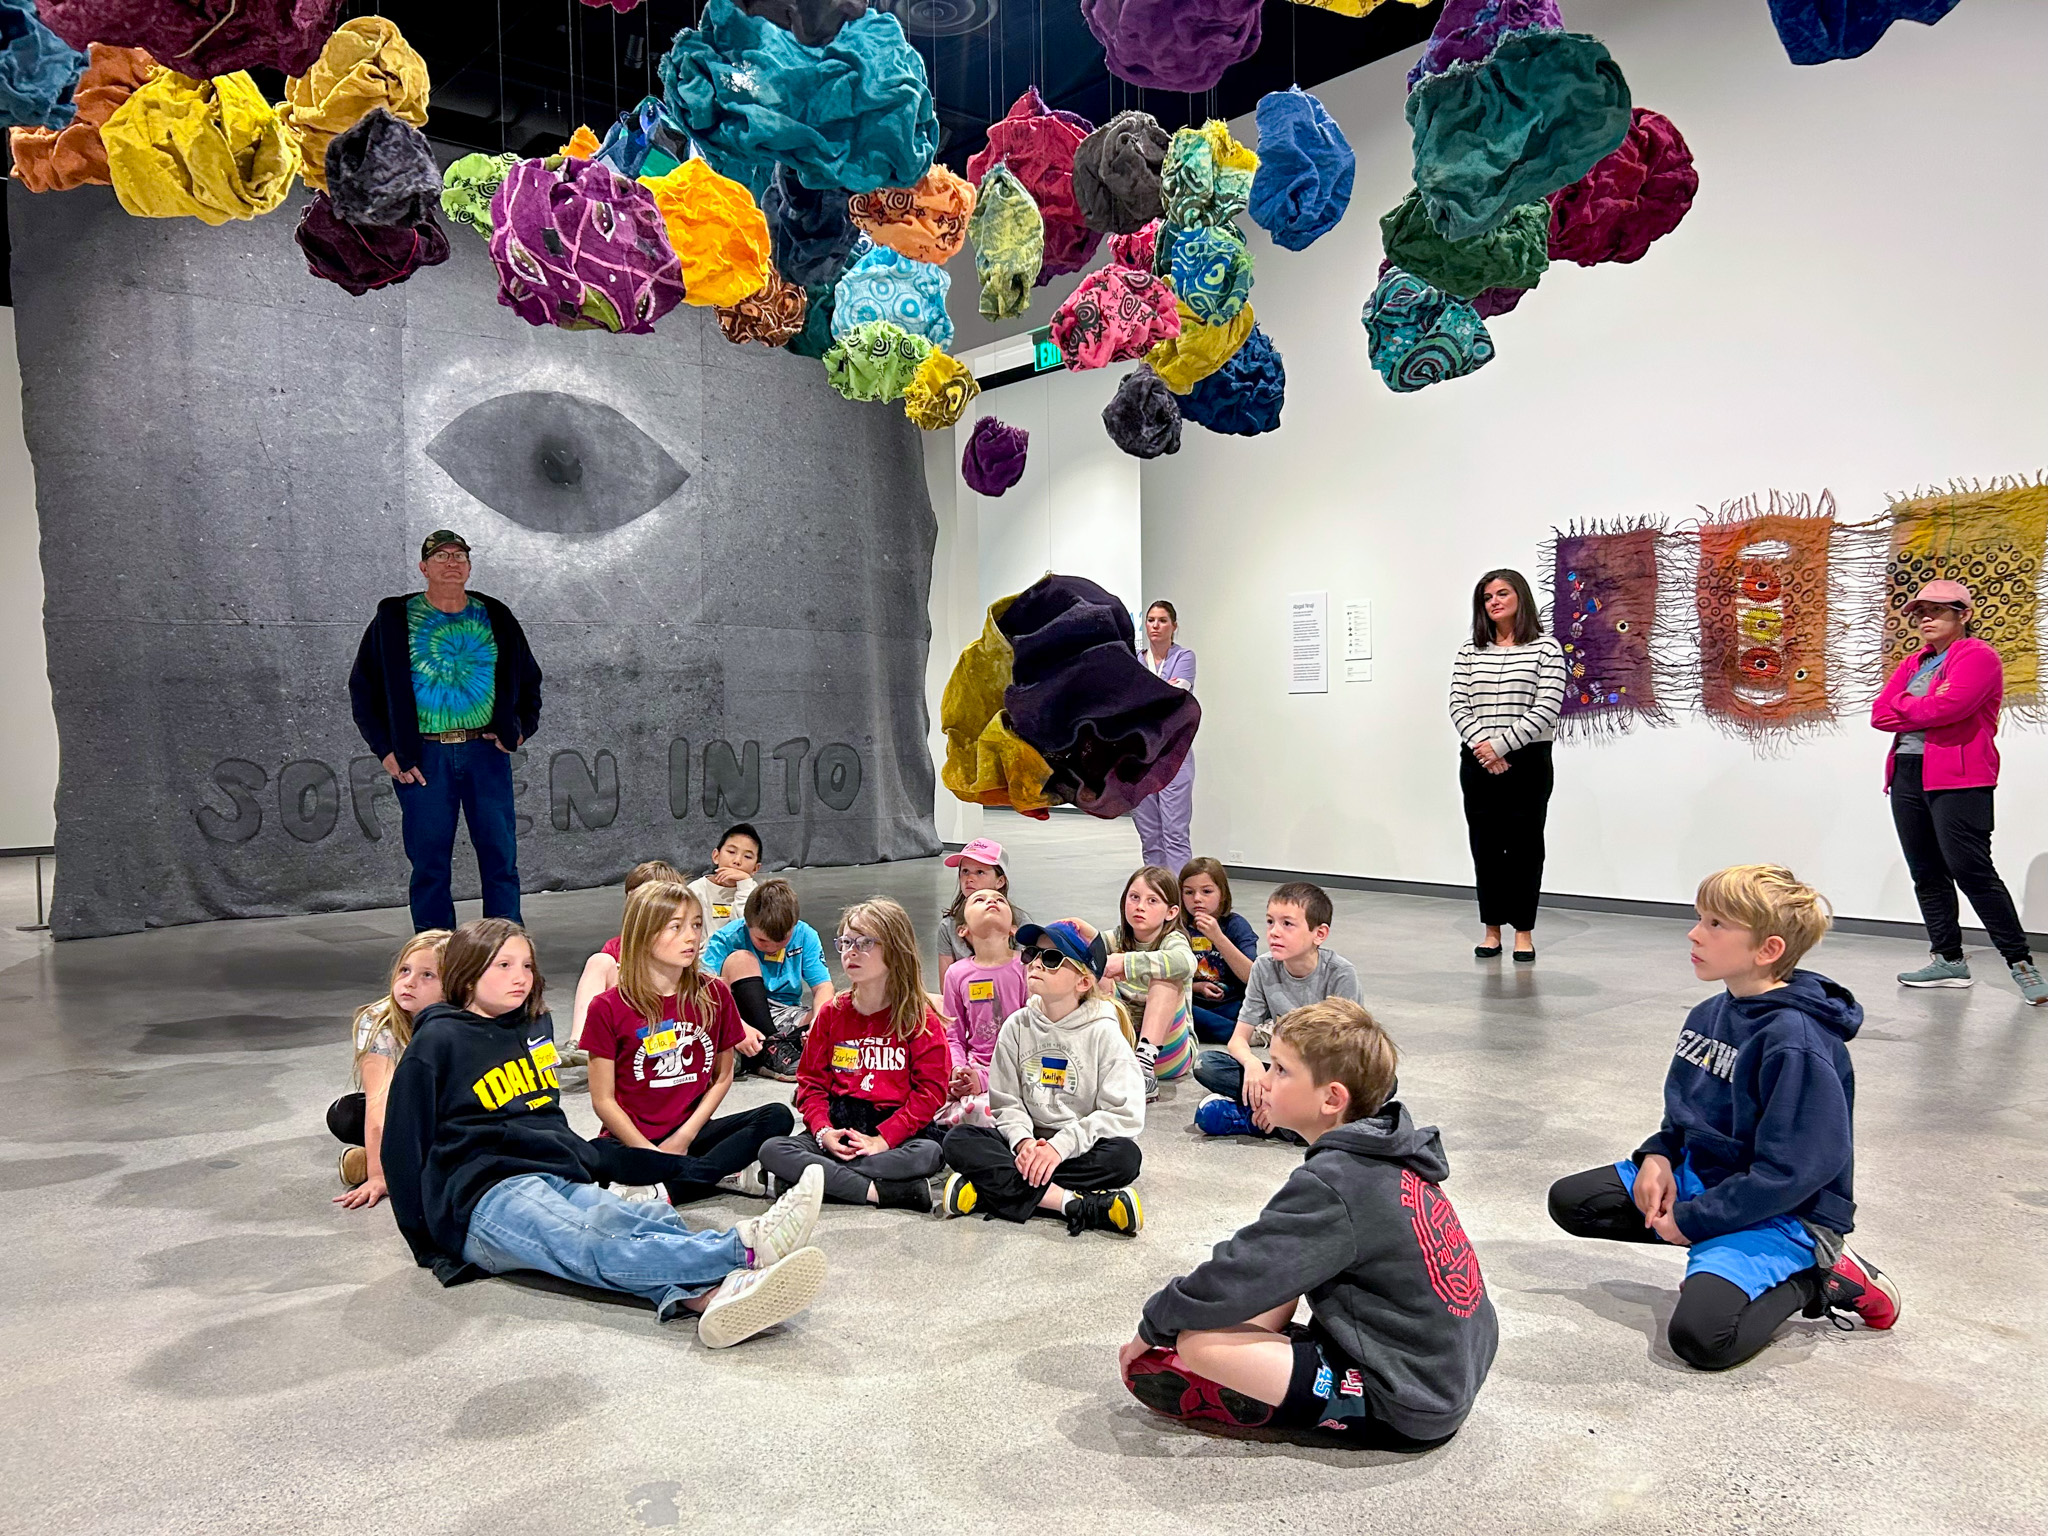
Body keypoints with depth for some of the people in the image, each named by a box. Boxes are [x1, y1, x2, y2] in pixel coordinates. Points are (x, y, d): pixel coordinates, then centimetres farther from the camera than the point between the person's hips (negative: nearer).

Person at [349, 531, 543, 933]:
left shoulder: (494, 617, 10)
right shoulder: (395, 619, 5)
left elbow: (529, 680, 20)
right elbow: (362, 689, 8)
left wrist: (521, 727, 5)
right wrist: (387, 749, -1)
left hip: (485, 751, 1)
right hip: (423, 756, -1)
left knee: (501, 858, 2)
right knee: (430, 865, 3)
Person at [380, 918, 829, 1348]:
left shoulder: (534, 1026, 23)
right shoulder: (438, 1042, 3)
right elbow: (404, 1144, 4)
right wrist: (425, 1241, 5)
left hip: (558, 1177, 6)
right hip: (485, 1195, -6)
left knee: (649, 1221, -29)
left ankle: (709, 1295, -61)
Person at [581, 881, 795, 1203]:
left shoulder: (714, 995, 4)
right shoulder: (609, 1008, -5)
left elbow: (722, 1077, 9)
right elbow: (603, 1100, -5)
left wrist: (685, 1136, -5)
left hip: (691, 1133, 5)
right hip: (632, 1139, -4)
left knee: (778, 1116, -22)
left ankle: (663, 1191, -33)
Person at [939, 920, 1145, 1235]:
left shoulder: (1103, 1032, -7)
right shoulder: (1017, 1026, 3)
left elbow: (1124, 1114, -13)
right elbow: (1006, 1102, 3)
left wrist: (1061, 1145, -23)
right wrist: (1022, 1140, -18)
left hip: (1081, 1148, -2)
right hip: (1028, 1142, 3)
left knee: (1125, 1155, -33)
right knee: (958, 1140, -21)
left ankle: (988, 1191, -29)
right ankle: (1074, 1204, -32)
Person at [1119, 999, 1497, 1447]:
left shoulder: (1332, 1184, -23)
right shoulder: (1386, 1154, 4)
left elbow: (1235, 1277, -20)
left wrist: (1154, 1326, -4)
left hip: (1404, 1413, -10)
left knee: (1198, 1339, -20)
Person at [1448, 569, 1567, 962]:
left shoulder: (1546, 647, -2)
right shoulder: (1469, 651, 9)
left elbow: (1546, 709, -10)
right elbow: (1458, 706, 3)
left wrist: (1500, 745, -15)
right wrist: (1480, 746, -13)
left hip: (1528, 761, -3)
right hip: (1478, 763, 3)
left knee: (1524, 845, 2)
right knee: (1485, 845, 6)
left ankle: (1524, 932, 12)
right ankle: (1492, 930, 16)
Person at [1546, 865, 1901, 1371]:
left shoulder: (1795, 1043, -25)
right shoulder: (1708, 1015, 2)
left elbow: (1788, 1173, -25)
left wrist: (1692, 1221, -19)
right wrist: (1657, 1157, -4)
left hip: (1786, 1211, -9)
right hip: (1703, 1174, 9)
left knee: (1700, 1335, -28)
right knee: (1569, 1201, 5)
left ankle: (1811, 1278, -1)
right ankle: (1715, 1252, 6)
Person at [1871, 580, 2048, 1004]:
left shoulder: (1978, 656, -4)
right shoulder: (1914, 663, 20)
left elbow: (1946, 708, -20)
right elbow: (1879, 714, 9)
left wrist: (1902, 706, -2)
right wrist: (1923, 706, -7)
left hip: (1958, 780, -8)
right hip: (1907, 774, 8)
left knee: (1971, 870, -11)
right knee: (1926, 873, 8)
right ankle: (1949, 960, 16)